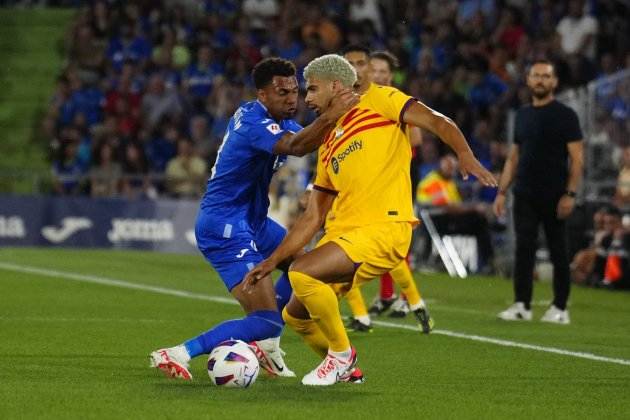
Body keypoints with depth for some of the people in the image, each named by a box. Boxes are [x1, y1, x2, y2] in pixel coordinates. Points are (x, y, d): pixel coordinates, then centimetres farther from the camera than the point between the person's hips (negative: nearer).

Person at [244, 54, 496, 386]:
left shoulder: (378, 100, 5)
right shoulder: (328, 145, 24)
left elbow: (437, 122, -7)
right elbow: (313, 217, 23)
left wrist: (465, 156, -27)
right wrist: (272, 261, 16)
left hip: (384, 229, -8)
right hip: (340, 232, 8)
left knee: (302, 273, -26)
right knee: (295, 315, 4)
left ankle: (341, 356, -5)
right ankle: (347, 369, 27)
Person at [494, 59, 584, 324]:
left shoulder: (565, 116, -4)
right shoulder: (523, 115, 13)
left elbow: (577, 159, -7)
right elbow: (513, 158, 17)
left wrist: (570, 194, -15)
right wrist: (501, 192, 10)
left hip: (554, 197, -4)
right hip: (525, 197, 4)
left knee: (558, 251, 1)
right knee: (523, 249, -3)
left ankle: (560, 308, 7)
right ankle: (521, 305, -1)